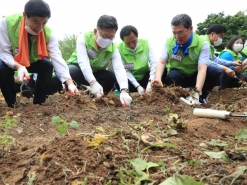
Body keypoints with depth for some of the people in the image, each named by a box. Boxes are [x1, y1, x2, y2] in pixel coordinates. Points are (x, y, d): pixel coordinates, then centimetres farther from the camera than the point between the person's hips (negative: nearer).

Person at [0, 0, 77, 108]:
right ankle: (12, 104, -11)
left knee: (48, 66, -25)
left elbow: (57, 58, -35)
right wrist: (19, 67, -48)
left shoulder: (48, 34, -27)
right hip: (11, 62, -2)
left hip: (33, 62, 2)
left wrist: (70, 83, -49)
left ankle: (38, 103, -9)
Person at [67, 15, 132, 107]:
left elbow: (119, 69, -33)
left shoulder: (113, 49, -17)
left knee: (112, 76, -24)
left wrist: (124, 90, -52)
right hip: (78, 69, -3)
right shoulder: (83, 38, -25)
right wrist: (93, 83, -55)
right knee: (71, 71, -37)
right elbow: (83, 62, -39)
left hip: (95, 74, 3)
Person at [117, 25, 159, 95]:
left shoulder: (146, 43, -13)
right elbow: (125, 71, -18)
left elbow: (154, 63, -18)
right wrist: (138, 86, -28)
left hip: (145, 77, 2)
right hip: (130, 79, -2)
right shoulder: (119, 49, -18)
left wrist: (150, 82, -33)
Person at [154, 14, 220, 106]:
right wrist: (158, 78, -42)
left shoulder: (202, 44, -21)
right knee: (172, 76, -34)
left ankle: (201, 97, -4)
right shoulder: (169, 41, -15)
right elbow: (162, 62, -19)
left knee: (213, 71, -27)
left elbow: (202, 69, -31)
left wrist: (197, 92, -46)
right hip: (178, 75, 0)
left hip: (195, 76, 0)